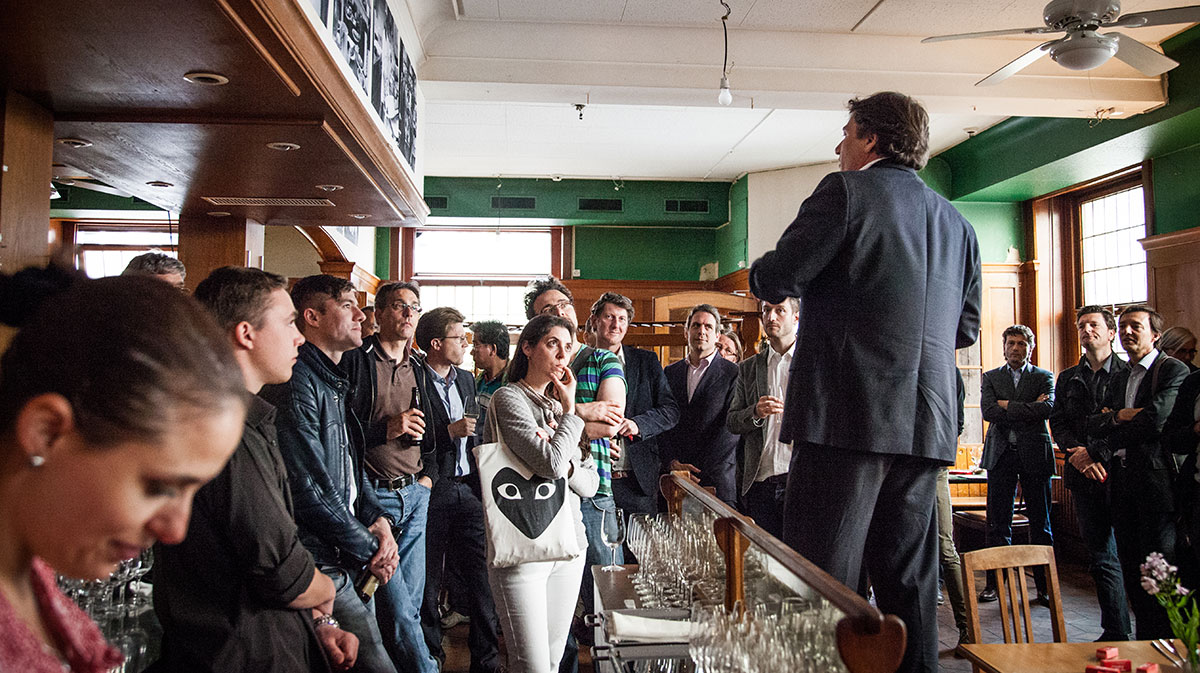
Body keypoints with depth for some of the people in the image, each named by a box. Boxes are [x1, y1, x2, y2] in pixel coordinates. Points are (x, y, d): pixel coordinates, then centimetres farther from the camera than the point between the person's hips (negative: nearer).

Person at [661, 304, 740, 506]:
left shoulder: (733, 373, 2)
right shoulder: (670, 372, 15)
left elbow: (731, 428, -5)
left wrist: (701, 470, -11)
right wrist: (673, 463, -3)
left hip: (716, 477, -3)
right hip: (674, 474, 3)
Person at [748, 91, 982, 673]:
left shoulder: (846, 191, -2)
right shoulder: (956, 222, 19)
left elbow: (775, 279, -8)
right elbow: (966, 328, 21)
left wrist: (759, 271, 15)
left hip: (847, 412, -7)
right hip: (924, 423, 7)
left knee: (823, 580, -4)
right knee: (907, 579, 13)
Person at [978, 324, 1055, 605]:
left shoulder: (1044, 377, 9)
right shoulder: (991, 378, 12)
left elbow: (1047, 408, -10)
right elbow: (988, 411, -4)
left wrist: (1007, 405, -7)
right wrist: (1028, 409, -9)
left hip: (1034, 454, -1)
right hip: (1000, 454, 1)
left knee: (1040, 522, 3)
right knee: (997, 522, 2)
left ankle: (1044, 585, 11)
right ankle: (994, 582, 8)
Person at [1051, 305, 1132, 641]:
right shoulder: (1067, 379, 17)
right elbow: (1058, 424, 9)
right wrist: (1078, 454, -10)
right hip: (1085, 476, 3)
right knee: (1102, 557, 5)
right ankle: (1116, 632, 12)